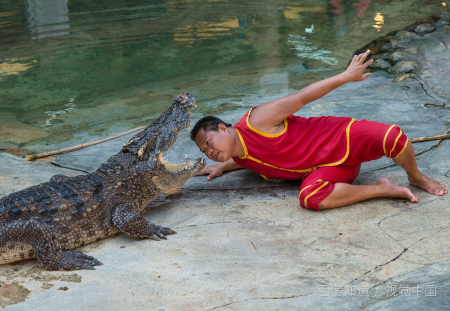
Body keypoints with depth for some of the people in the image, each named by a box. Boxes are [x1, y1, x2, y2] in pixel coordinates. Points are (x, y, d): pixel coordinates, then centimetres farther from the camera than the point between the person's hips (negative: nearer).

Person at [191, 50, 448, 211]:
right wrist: (222, 167, 19)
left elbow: (301, 98, -13)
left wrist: (346, 76, -12)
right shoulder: (242, 160, 7)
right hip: (327, 168, 5)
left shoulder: (255, 122, -16)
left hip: (343, 138, -4)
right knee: (310, 197, -30)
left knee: (392, 138, -33)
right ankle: (383, 189, -13)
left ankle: (416, 177, 2)